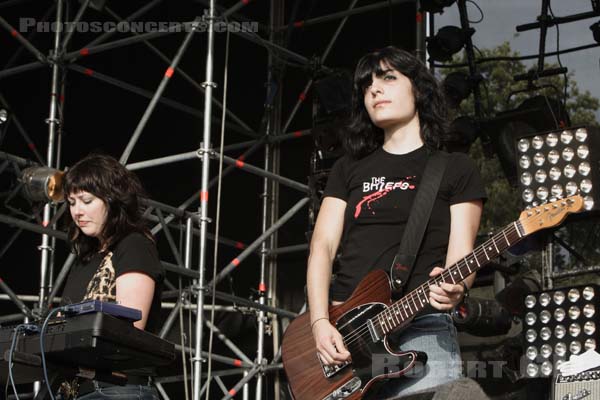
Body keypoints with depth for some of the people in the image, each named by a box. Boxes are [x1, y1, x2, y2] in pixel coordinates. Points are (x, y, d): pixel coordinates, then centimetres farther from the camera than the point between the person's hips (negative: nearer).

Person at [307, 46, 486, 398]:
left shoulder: (455, 168, 10)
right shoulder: (349, 168, 20)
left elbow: (461, 256, 1)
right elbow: (323, 246, 10)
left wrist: (454, 288, -23)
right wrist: (320, 323, -6)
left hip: (422, 330, -3)